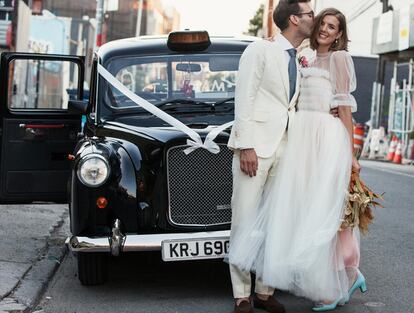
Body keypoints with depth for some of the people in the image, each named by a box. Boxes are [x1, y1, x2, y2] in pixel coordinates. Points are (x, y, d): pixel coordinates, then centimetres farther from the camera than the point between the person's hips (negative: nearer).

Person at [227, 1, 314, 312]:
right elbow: (244, 98, -8)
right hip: (255, 145, -7)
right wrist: (246, 146, -16)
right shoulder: (261, 49, -2)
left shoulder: (298, 62, 19)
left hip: (284, 147, 7)